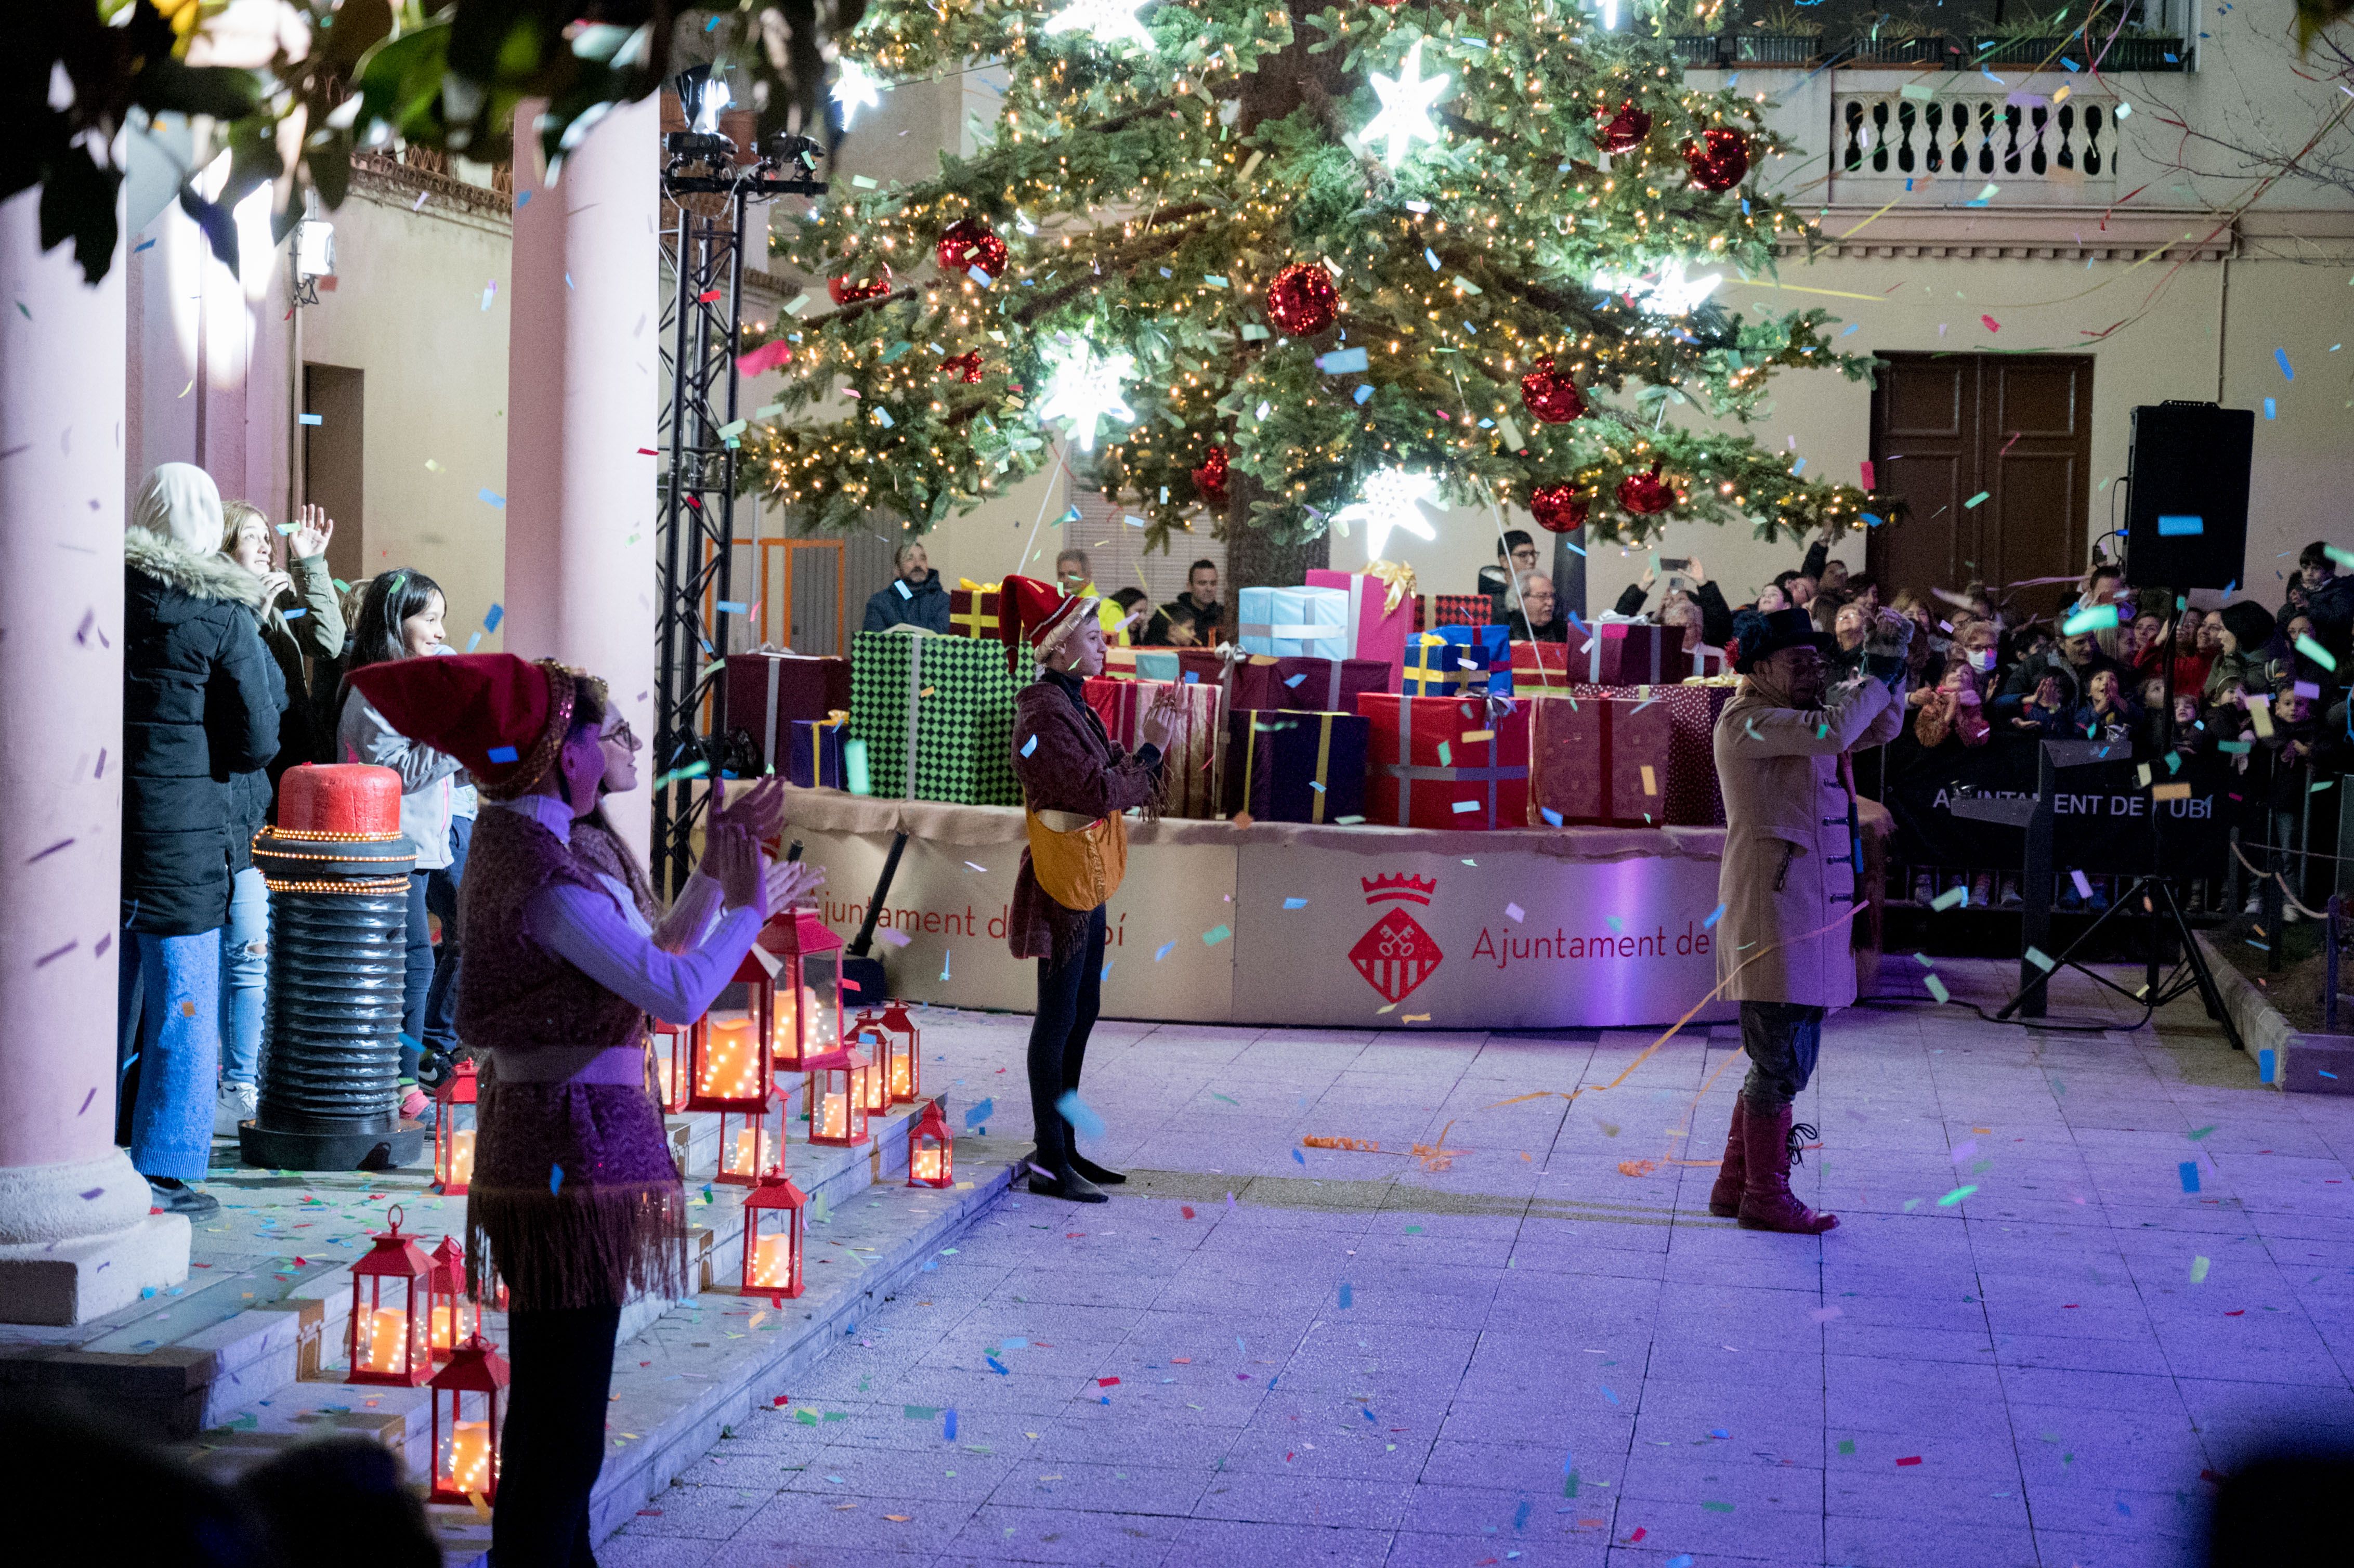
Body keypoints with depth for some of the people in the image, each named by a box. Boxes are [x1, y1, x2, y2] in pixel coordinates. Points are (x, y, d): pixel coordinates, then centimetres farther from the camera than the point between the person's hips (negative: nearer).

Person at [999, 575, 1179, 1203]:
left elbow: (1114, 786, 13)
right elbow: (1099, 792, -23)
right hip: (1063, 882, -10)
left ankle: (1063, 1148, 23)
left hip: (1086, 880, 10)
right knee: (1059, 1017, -5)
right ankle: (1049, 1163, 0)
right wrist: (1148, 749, -14)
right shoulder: (1045, 714, -18)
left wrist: (1149, 742, 3)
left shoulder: (1071, 705, 13)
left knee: (1080, 1014, 15)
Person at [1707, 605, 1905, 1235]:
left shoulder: (1802, 718, 19)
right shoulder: (1746, 721, -11)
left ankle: (1735, 1184, 22)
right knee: (1779, 1062, -5)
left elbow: (1881, 729, 22)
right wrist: (1877, 679, -15)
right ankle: (1765, 1198, 4)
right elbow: (1831, 732, -26)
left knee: (1783, 1062, 14)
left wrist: (1888, 667, 8)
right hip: (1771, 916, -10)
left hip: (1813, 917, 10)